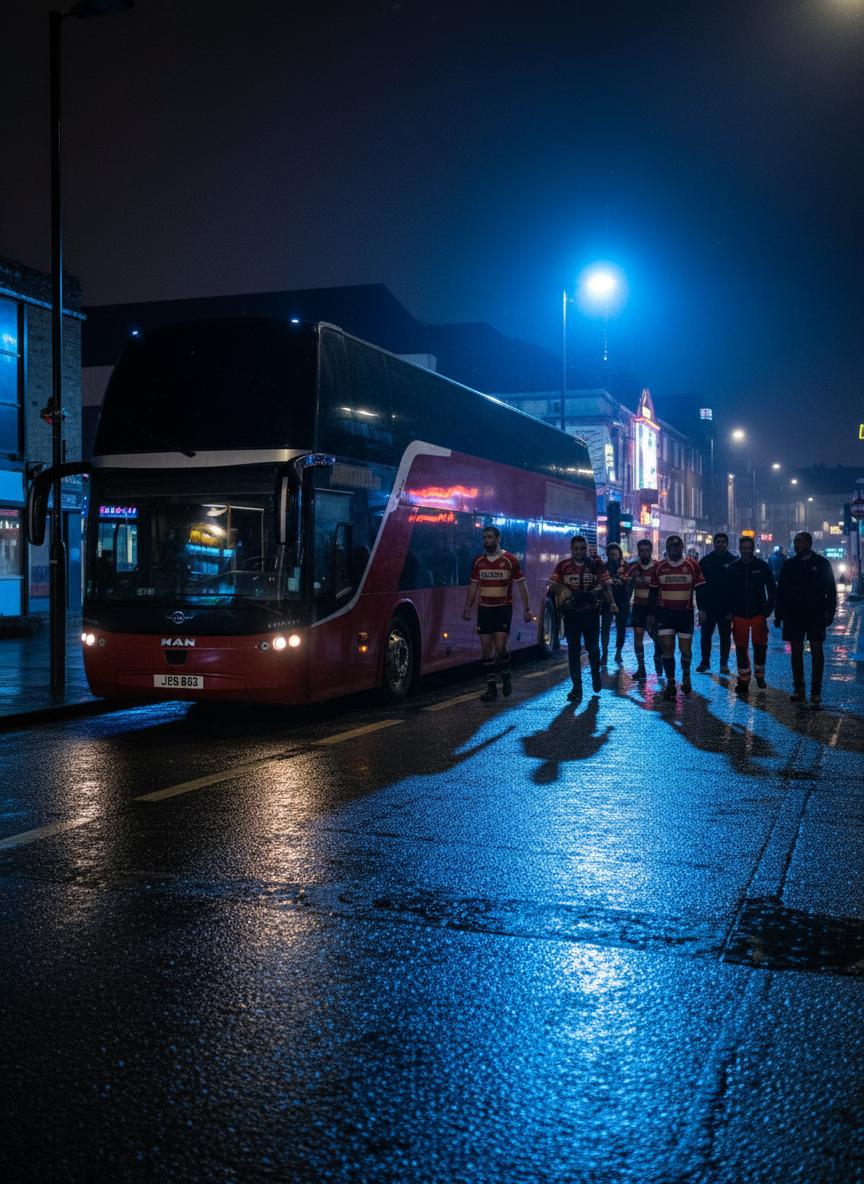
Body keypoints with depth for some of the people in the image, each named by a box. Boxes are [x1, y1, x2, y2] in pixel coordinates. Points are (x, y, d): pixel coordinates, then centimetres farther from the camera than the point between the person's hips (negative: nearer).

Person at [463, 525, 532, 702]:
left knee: (500, 646, -13)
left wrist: (526, 609, -4)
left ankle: (506, 676, 15)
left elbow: (521, 585, 0)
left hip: (503, 608, -4)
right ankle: (491, 687, 6)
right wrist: (467, 608, 5)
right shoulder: (479, 561, 8)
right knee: (486, 647, 0)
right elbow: (473, 586, 13)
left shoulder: (510, 560, -3)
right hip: (484, 609, 4)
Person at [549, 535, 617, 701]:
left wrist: (612, 602, -13)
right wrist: (561, 588, -17)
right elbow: (553, 584, 4)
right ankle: (576, 687, 7)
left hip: (591, 612, -1)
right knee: (573, 651, 2)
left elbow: (605, 585, 1)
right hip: (571, 613, 1)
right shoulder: (563, 566, 4)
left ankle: (596, 676, 35)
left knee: (593, 648, 7)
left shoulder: (597, 565, 1)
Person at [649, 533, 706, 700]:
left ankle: (686, 675, 32)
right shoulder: (659, 567, 4)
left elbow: (700, 589, 1)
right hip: (664, 613, 1)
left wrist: (702, 611, -6)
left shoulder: (692, 566, 0)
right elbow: (653, 592, 9)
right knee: (667, 647, -5)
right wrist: (651, 613, 7)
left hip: (685, 613, -1)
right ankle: (670, 684, 3)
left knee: (685, 649, 3)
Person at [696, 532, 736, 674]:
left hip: (726, 607, -1)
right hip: (708, 607, 1)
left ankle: (724, 663, 16)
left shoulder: (734, 561, 0)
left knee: (725, 637, 7)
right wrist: (702, 607, -6)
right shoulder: (706, 561, 2)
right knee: (705, 635, 4)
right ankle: (705, 661, 17)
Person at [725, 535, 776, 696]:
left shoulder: (763, 566, 1)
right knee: (741, 648, 1)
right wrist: (730, 611, 2)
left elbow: (771, 589, 6)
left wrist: (769, 609, -1)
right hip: (739, 615, 1)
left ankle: (760, 676, 22)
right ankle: (743, 681, 8)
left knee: (760, 646, 3)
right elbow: (728, 592, 9)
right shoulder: (732, 568, 5)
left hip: (758, 613, -1)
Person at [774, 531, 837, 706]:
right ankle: (798, 689, 13)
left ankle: (816, 691, 2)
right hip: (793, 616, 3)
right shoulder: (789, 564, 6)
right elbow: (781, 591, 7)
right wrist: (778, 614, 4)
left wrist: (830, 612, -8)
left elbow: (831, 590, 0)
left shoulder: (822, 563, -1)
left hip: (816, 616, -3)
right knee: (796, 651, 5)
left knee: (817, 652, -2)